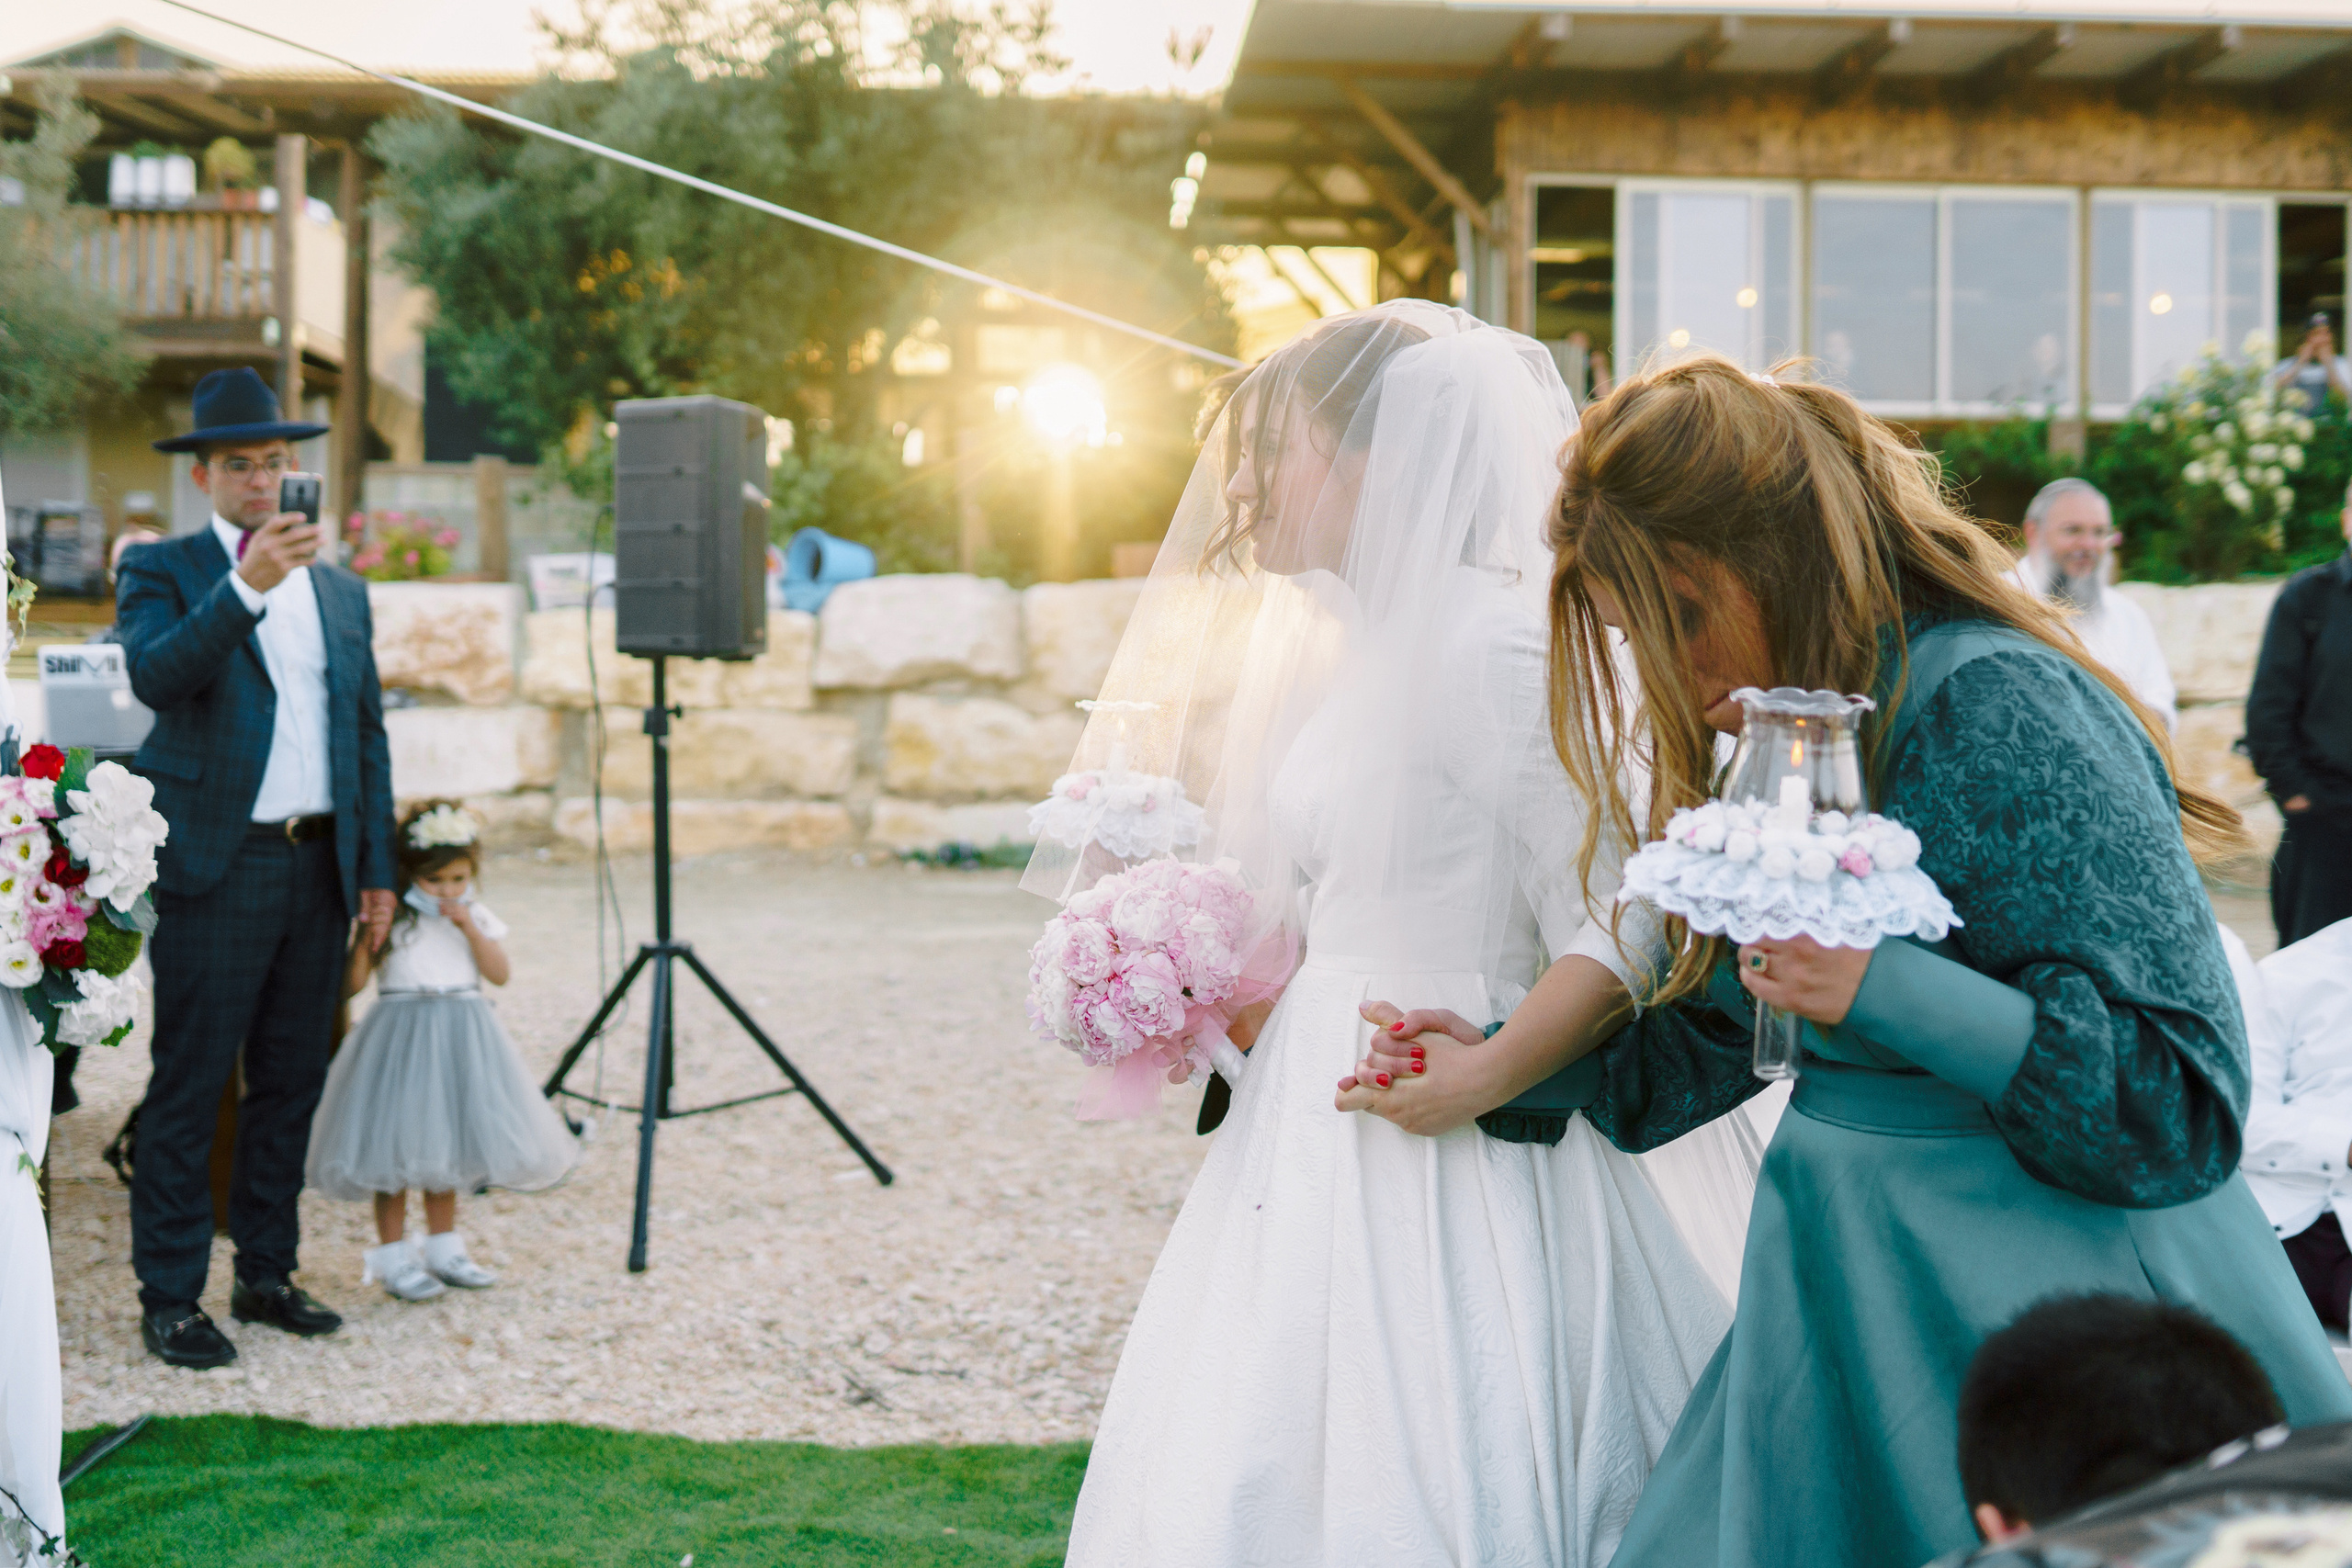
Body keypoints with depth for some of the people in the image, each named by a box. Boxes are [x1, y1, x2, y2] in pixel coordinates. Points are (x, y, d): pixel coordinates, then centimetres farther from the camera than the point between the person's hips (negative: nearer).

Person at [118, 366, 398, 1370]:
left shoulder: (341, 590, 15)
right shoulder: (162, 571, 1)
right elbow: (155, 678, -19)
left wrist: (377, 870, 11)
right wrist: (246, 587, -31)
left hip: (320, 869, 5)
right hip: (216, 867, -5)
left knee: (292, 1082, 11)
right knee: (188, 1090, -2)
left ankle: (266, 1275, 22)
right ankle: (169, 1297, 6)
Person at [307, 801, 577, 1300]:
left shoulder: (475, 916, 5)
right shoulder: (390, 919, -7)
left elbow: (499, 973, -3)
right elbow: (352, 982, -12)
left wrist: (470, 928, -13)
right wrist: (365, 936, -26)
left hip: (461, 1039, 4)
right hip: (402, 1036, -4)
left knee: (446, 1145, 14)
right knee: (395, 1145, -1)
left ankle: (443, 1248, 26)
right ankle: (393, 1255, 10)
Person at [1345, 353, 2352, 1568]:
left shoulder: (2002, 710, -19)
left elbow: (2181, 1103, -21)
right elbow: (1713, 1034, 19)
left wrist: (1882, 988, -30)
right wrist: (1500, 1072, 12)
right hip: (1847, 1299, 8)